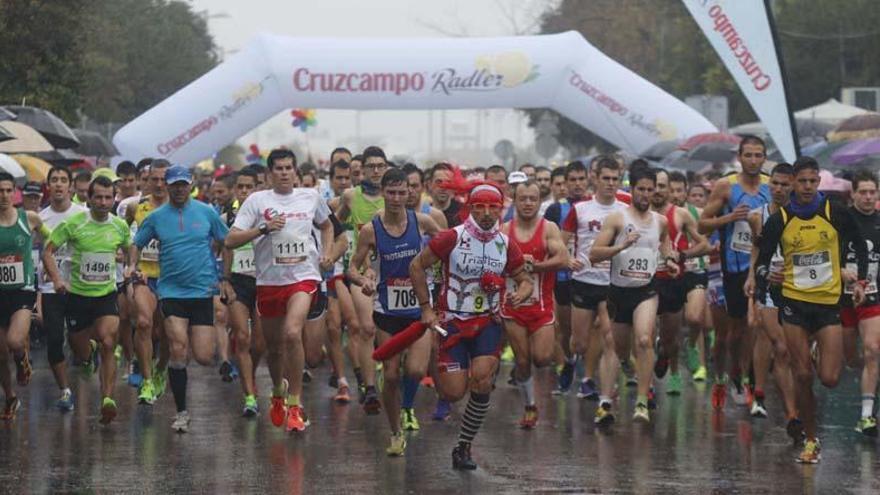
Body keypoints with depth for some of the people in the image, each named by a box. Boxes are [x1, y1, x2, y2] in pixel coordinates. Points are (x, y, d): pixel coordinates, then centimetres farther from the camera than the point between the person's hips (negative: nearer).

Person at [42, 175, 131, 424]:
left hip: (107, 294, 1)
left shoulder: (120, 226, 0)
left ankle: (107, 398, -19)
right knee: (81, 354, 10)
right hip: (77, 294, -1)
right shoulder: (73, 223, -10)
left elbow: (130, 250, 21)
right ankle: (90, 347, 49)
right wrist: (56, 279, -19)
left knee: (108, 344, -19)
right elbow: (48, 251, -5)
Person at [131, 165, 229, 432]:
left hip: (203, 290, 0)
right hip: (172, 292, 0)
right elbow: (136, 246, 14)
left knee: (204, 358, -5)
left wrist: (224, 278, 6)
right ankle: (181, 411, -3)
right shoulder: (156, 217, 3)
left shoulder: (206, 212, 2)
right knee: (178, 349, -14)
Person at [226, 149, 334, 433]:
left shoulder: (311, 197, 7)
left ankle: (295, 404, -17)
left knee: (292, 333, -24)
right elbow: (231, 241, -7)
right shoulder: (257, 201, 0)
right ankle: (278, 393, 42)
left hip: (303, 276, -1)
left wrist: (327, 254, 12)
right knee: (274, 346, 13)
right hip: (269, 281, 1)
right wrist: (264, 229, -18)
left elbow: (326, 225, 28)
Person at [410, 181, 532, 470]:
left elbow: (524, 279, 15)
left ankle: (464, 447, -7)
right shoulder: (453, 238, -10)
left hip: (487, 322, 2)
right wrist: (426, 308, -4)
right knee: (454, 393, -10)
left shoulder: (506, 245, 1)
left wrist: (521, 293, -10)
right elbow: (417, 266, -1)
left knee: (481, 377, -21)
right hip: (453, 322, -2)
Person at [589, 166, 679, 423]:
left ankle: (642, 401, -23)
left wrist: (670, 259, 14)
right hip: (618, 289, 0)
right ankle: (606, 398, 30)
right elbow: (594, 254, -12)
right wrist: (622, 246, -25)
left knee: (644, 340, -22)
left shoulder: (660, 221, 8)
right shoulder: (616, 218, -4)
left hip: (646, 290, 1)